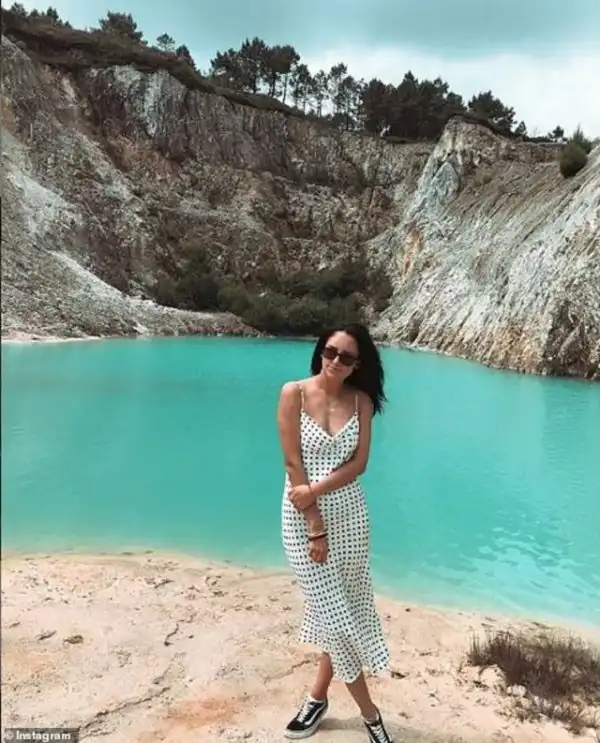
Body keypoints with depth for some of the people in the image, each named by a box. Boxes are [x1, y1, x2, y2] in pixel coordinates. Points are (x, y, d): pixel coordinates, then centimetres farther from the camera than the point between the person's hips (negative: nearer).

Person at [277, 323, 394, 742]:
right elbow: (293, 463, -12)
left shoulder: (362, 400, -1)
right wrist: (315, 526, -14)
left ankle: (319, 696, 36)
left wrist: (315, 491, -19)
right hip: (303, 516, -3)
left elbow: (359, 463, -5)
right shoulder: (294, 393, -10)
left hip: (348, 514, 3)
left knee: (343, 608, 13)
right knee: (332, 611, 5)